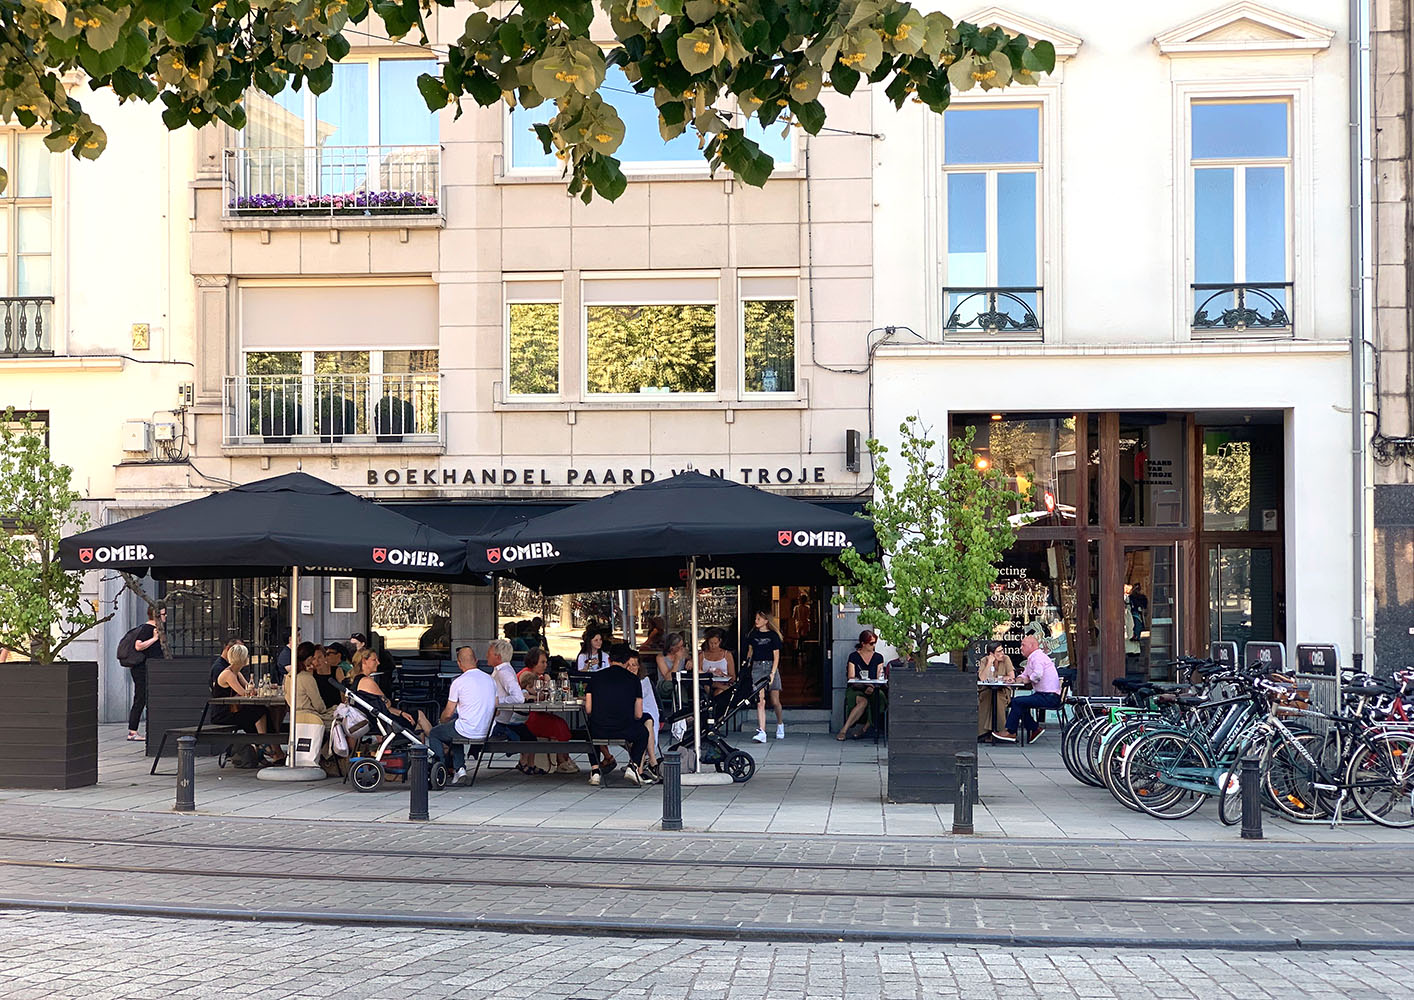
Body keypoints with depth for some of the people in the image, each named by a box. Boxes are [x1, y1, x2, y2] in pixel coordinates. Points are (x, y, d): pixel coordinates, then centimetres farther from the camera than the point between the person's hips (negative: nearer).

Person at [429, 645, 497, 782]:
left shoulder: (459, 682, -12)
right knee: (455, 732, 34)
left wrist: (441, 721, 16)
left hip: (468, 732, -6)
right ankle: (459, 768, 20)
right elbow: (496, 710, 11)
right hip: (486, 732, 6)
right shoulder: (490, 679, 6)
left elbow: (448, 713, -6)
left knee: (433, 734, 19)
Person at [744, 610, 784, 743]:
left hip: (771, 667, -2)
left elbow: (776, 656, -4)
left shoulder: (773, 635, -1)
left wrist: (772, 673, -13)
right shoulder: (753, 634, 10)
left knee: (775, 701, 3)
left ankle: (780, 724, 31)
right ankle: (761, 732, -18)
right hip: (757, 667, 2)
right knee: (760, 701, -11)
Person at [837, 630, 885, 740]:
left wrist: (872, 687, -15)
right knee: (863, 701, -36)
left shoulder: (878, 657, 13)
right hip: (856, 690, -2)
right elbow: (851, 678, -1)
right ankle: (844, 730, -32)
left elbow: (879, 679, 7)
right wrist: (864, 688, -17)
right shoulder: (853, 656, 6)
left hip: (873, 690, 2)